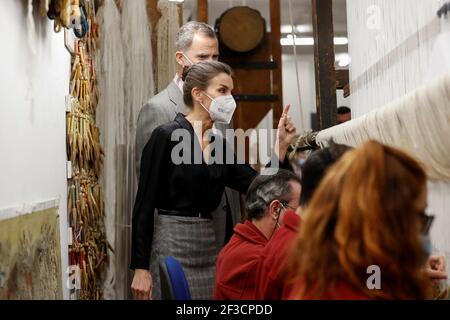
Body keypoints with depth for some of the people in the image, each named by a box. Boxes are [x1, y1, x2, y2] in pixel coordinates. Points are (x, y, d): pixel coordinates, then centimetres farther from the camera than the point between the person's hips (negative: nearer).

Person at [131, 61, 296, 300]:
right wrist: (140, 268, -13)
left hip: (210, 247, 7)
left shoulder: (220, 144, 10)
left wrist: (281, 145, -4)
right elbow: (144, 205, -11)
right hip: (172, 246, -6)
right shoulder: (166, 136, -9)